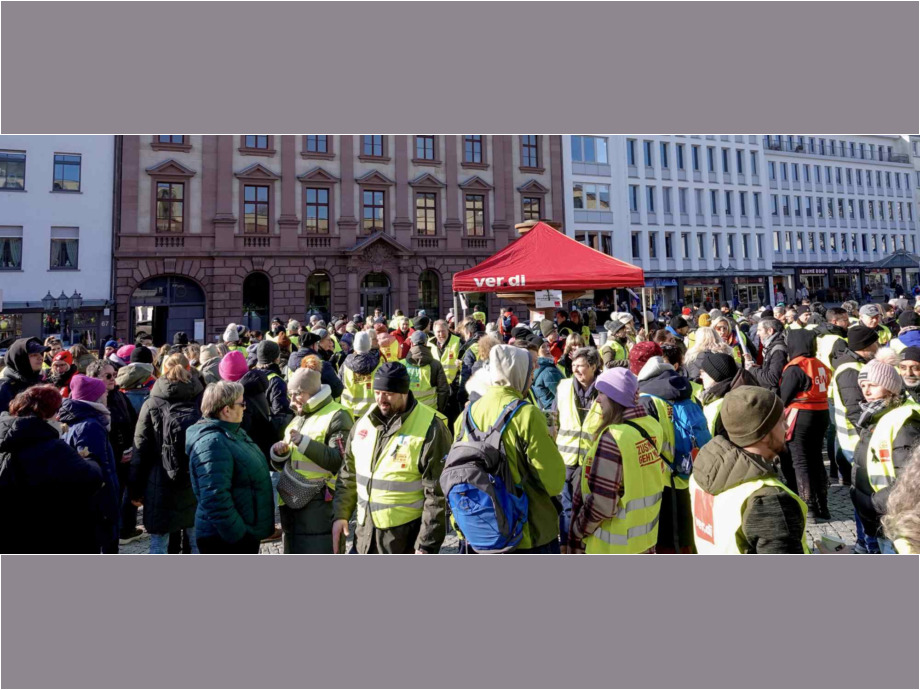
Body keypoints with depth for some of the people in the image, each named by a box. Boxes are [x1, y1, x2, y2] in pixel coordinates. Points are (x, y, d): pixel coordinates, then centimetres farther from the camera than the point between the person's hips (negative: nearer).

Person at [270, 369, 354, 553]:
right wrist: (280, 454, -1)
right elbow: (282, 464, 22)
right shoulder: (298, 418, 19)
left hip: (321, 502, -8)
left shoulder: (337, 416, -8)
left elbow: (339, 461, -19)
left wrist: (304, 443, -22)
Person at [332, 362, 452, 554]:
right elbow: (348, 475, 15)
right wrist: (341, 515, 7)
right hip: (366, 533, 7)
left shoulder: (430, 429, -16)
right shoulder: (364, 422, 4)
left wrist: (427, 544, -15)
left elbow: (438, 495, -16)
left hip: (406, 537, -6)